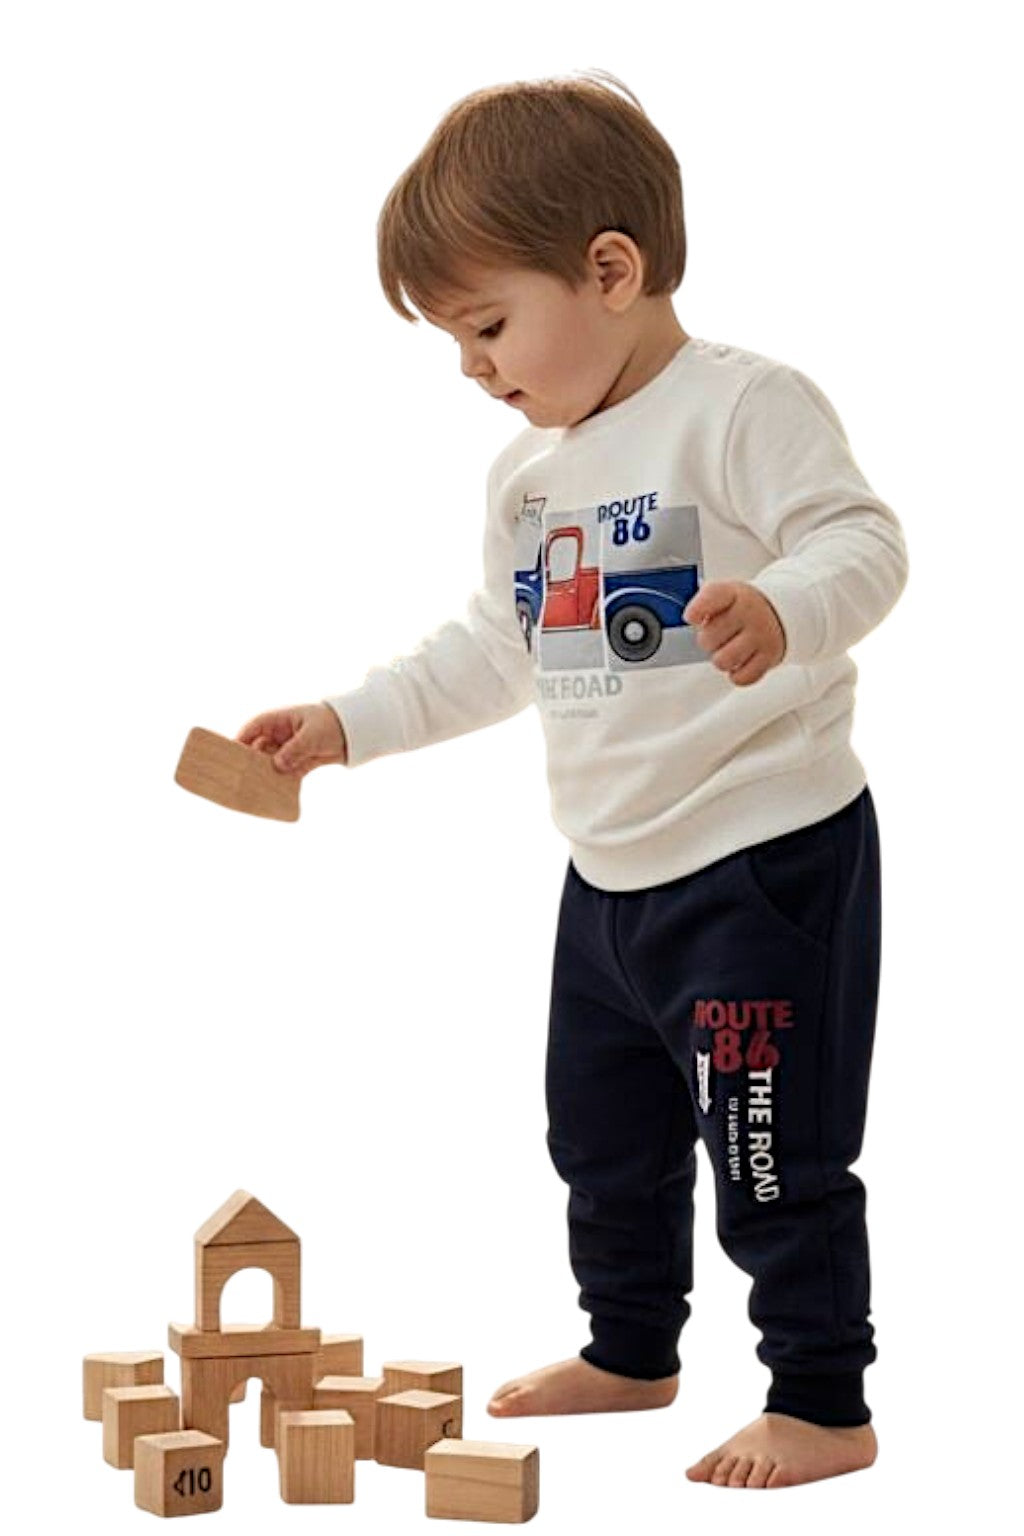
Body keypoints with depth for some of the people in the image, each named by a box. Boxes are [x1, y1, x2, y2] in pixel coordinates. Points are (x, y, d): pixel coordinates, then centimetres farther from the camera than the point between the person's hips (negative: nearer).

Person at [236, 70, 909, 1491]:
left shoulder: (743, 407, -15)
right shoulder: (529, 469, 11)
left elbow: (863, 543, -24)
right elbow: (496, 649, 20)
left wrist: (782, 611, -44)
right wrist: (346, 723, 16)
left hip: (766, 853, -9)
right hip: (612, 871, 9)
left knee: (775, 1148, -4)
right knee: (602, 1132, 20)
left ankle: (824, 1402, 9)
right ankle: (631, 1351, 39)